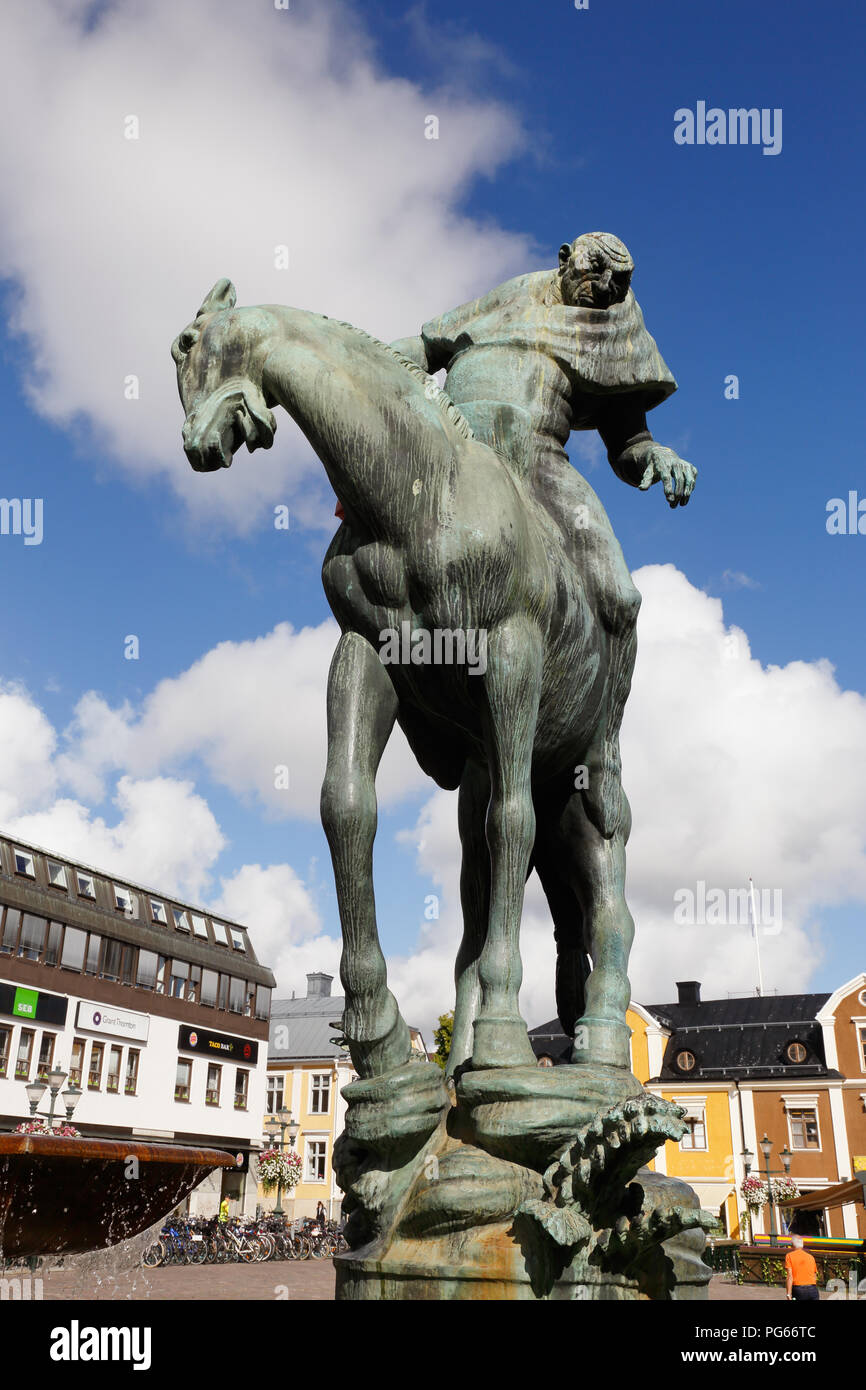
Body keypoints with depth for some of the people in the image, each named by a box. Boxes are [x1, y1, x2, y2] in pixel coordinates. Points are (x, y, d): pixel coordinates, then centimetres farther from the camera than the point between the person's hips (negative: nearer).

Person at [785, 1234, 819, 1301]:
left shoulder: (789, 1256, 4)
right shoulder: (811, 1257, 16)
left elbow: (789, 1276, -7)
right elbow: (815, 1277, 19)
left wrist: (788, 1294, -11)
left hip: (798, 1289, -3)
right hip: (812, 1289, 3)